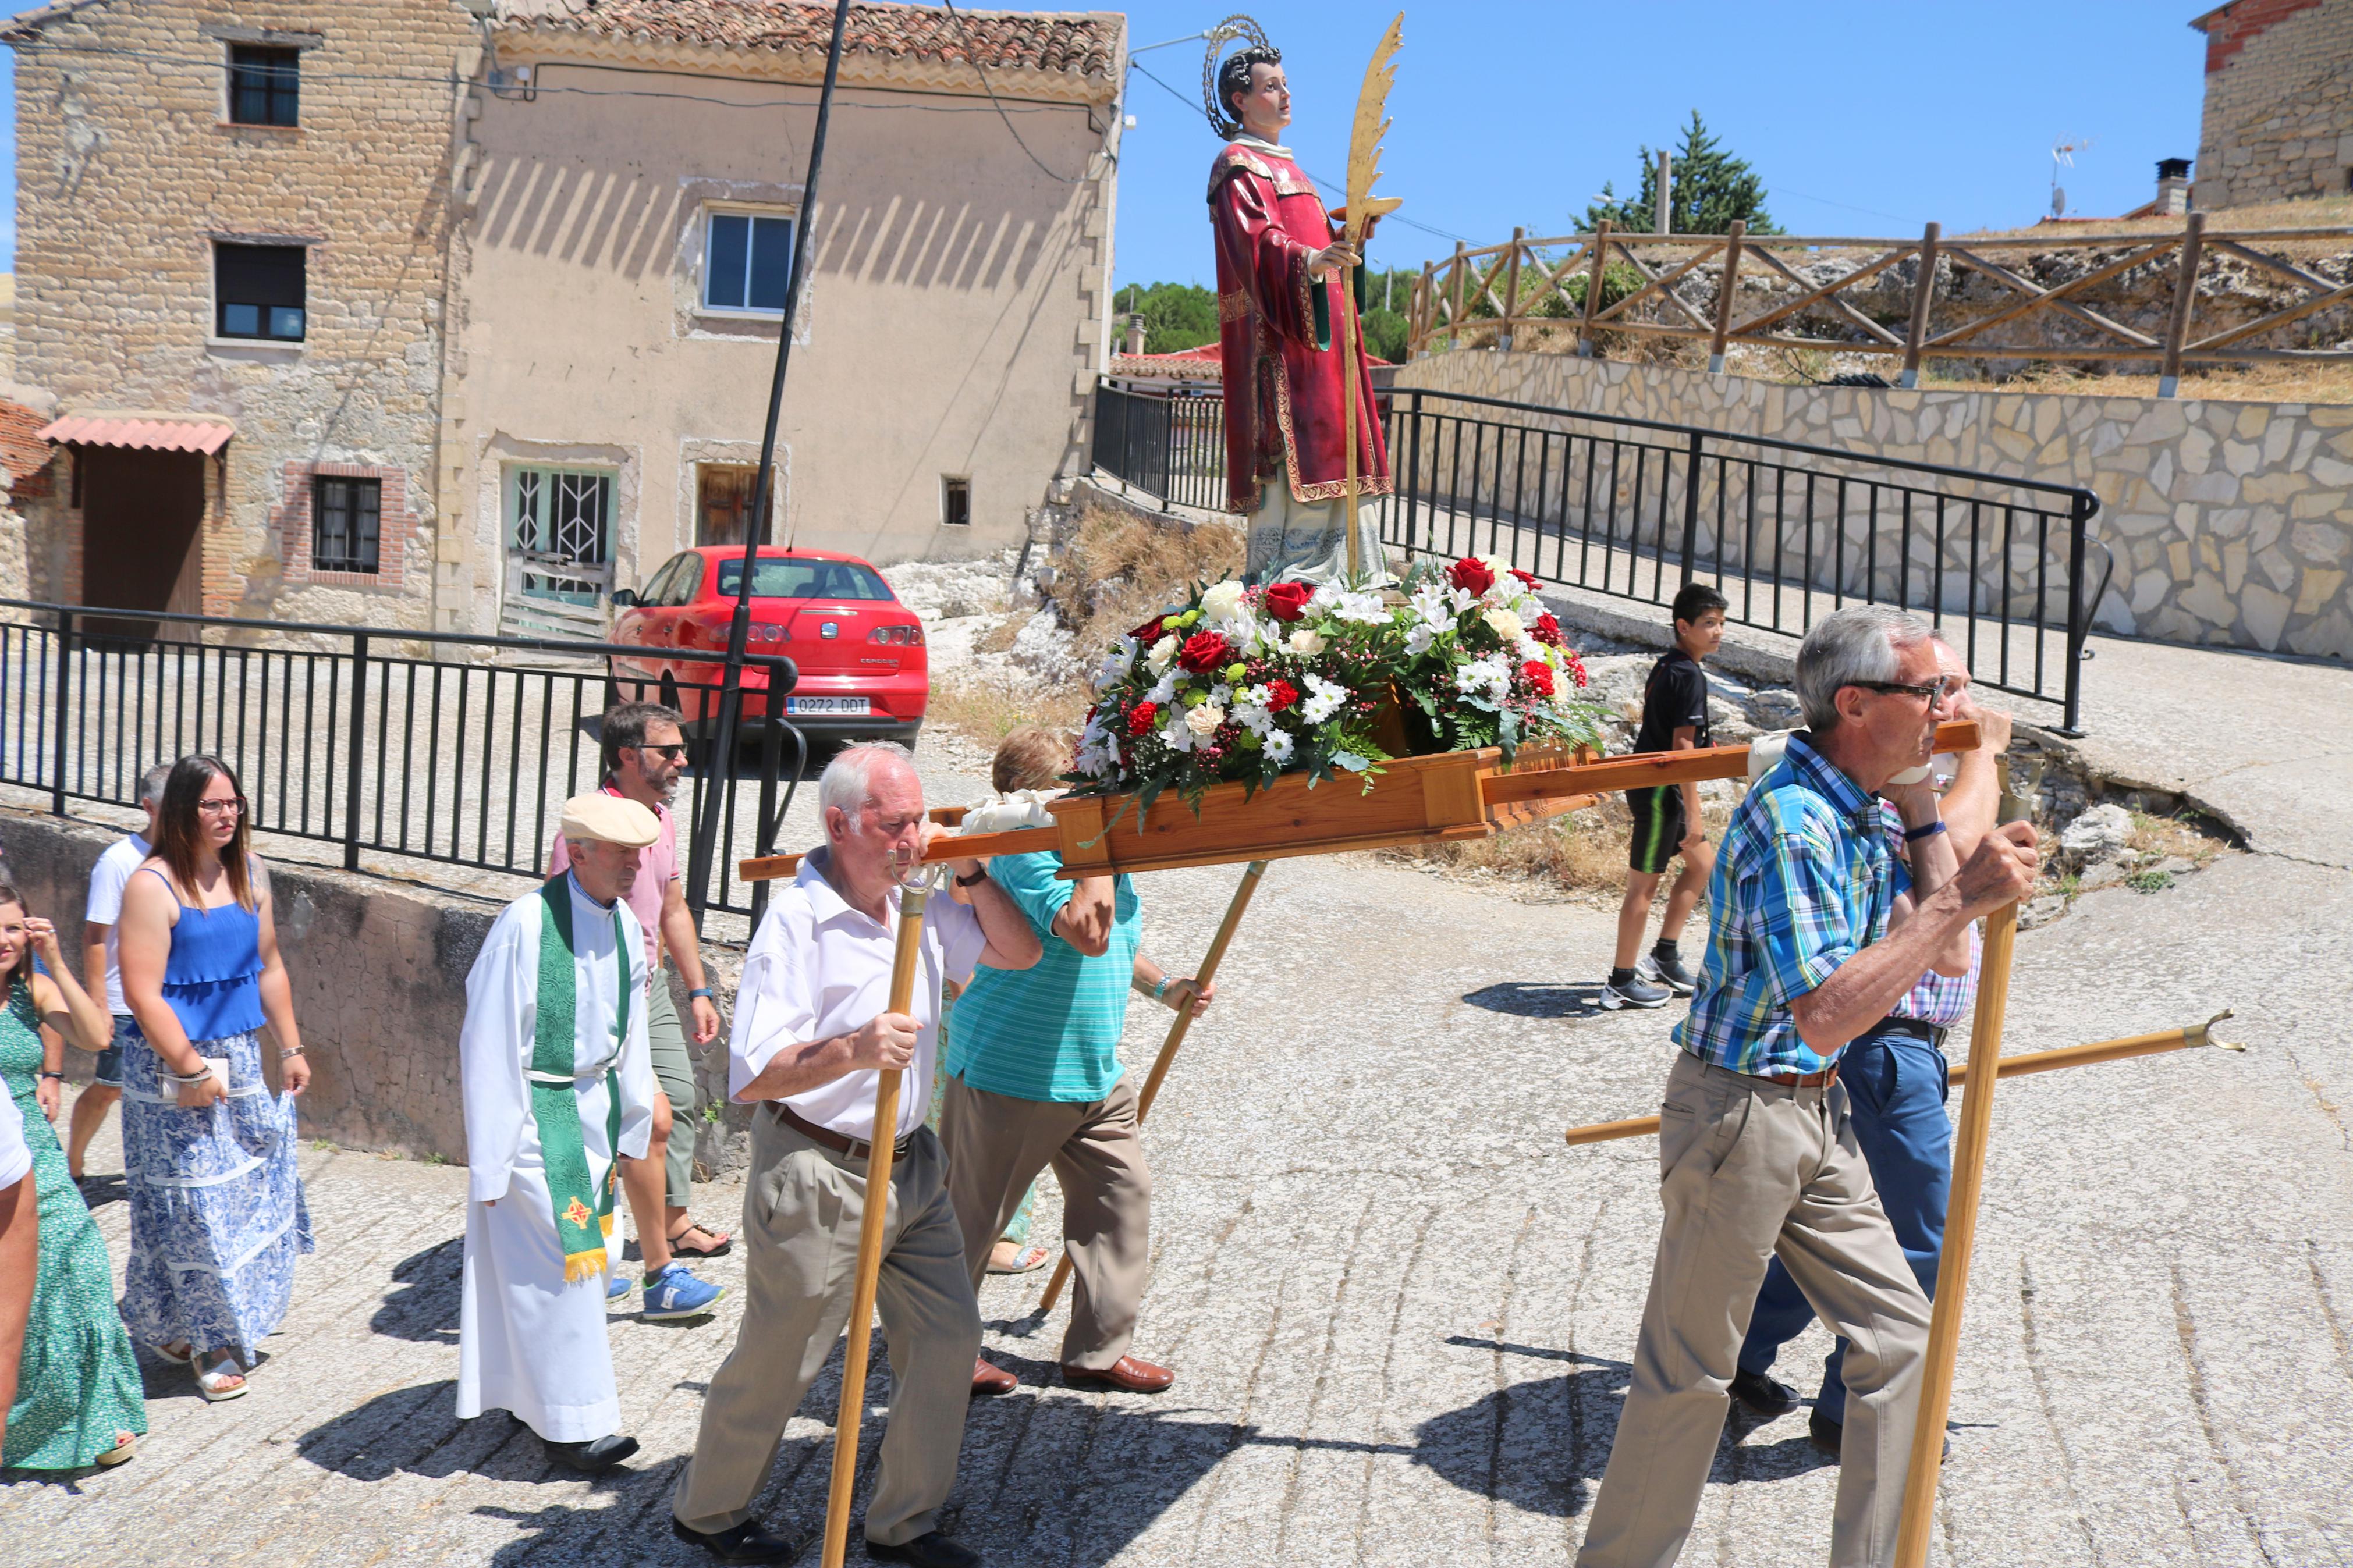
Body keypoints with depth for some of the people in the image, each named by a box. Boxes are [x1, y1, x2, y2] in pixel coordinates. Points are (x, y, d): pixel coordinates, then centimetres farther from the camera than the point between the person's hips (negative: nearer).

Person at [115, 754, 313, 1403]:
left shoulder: (249, 872, 7)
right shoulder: (153, 886, -14)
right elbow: (142, 993, -17)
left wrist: (290, 1048, 13)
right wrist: (191, 1070, -19)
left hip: (240, 1057, 7)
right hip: (172, 1063, -7)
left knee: (251, 1188, 11)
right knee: (192, 1198, -1)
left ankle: (225, 1320, 29)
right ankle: (207, 1341, 13)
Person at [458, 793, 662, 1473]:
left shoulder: (626, 926, 3)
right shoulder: (526, 923, -19)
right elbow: (490, 1040, -16)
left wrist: (631, 1124, 17)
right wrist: (490, 1154, -15)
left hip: (594, 1106, 7)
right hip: (535, 1113, -7)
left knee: (582, 1253, 14)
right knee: (557, 1261, -4)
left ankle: (530, 1393, 30)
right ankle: (574, 1422, 4)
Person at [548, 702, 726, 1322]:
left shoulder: (662, 818, 7)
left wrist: (698, 991, 19)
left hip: (652, 986, 9)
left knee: (680, 1100, 18)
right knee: (654, 1118, -14)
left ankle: (673, 1222, 39)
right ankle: (660, 1274, -7)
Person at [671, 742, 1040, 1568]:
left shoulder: (920, 901, 2)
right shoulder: (797, 921, -20)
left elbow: (1019, 952, 10)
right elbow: (752, 1079, -23)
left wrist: (970, 873, -4)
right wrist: (851, 1051, -38)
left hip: (909, 1164, 7)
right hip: (817, 1173, -7)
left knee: (947, 1339, 9)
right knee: (777, 1361, 8)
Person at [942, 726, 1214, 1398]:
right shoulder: (1024, 856, -20)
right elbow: (1087, 932, -36)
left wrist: (1163, 986, 10)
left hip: (1098, 1077, 9)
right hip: (1011, 1076, -9)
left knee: (1123, 1194, 9)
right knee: (969, 1216, 5)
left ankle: (1098, 1350, 22)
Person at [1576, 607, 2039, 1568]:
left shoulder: (1866, 812, 6)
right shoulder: (1788, 820, -24)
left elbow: (1949, 959, 7)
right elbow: (1825, 1014, -32)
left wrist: (1921, 810, 2)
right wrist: (1960, 900, -31)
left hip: (1817, 1112, 9)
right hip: (1739, 1115, -9)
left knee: (1899, 1335, 12)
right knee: (1689, 1372, 3)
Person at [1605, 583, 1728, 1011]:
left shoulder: (1666, 666, 13)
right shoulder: (1688, 675, -17)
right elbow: (1682, 747, -21)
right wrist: (1694, 813, -19)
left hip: (1652, 786, 10)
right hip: (1659, 789, -10)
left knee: (1703, 863, 19)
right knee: (1644, 884, -3)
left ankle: (1664, 956, 23)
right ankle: (1621, 983, 5)